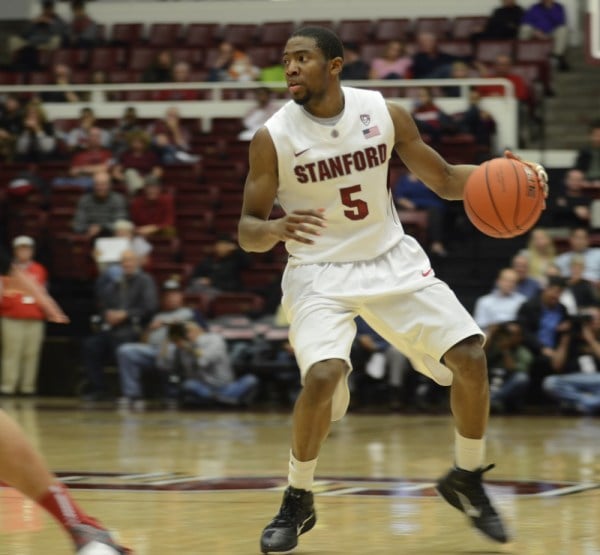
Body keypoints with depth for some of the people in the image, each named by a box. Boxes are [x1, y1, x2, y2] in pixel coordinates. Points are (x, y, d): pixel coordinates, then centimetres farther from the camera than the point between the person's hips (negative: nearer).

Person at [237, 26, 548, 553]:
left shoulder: (386, 114, -7)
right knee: (323, 377, -26)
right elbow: (247, 230, -10)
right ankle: (297, 502, -3)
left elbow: (444, 180, 3)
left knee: (470, 357, -7)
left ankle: (467, 480, 16)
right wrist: (276, 228, -34)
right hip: (320, 272, -3)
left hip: (392, 260, 3)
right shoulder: (273, 137, -13)